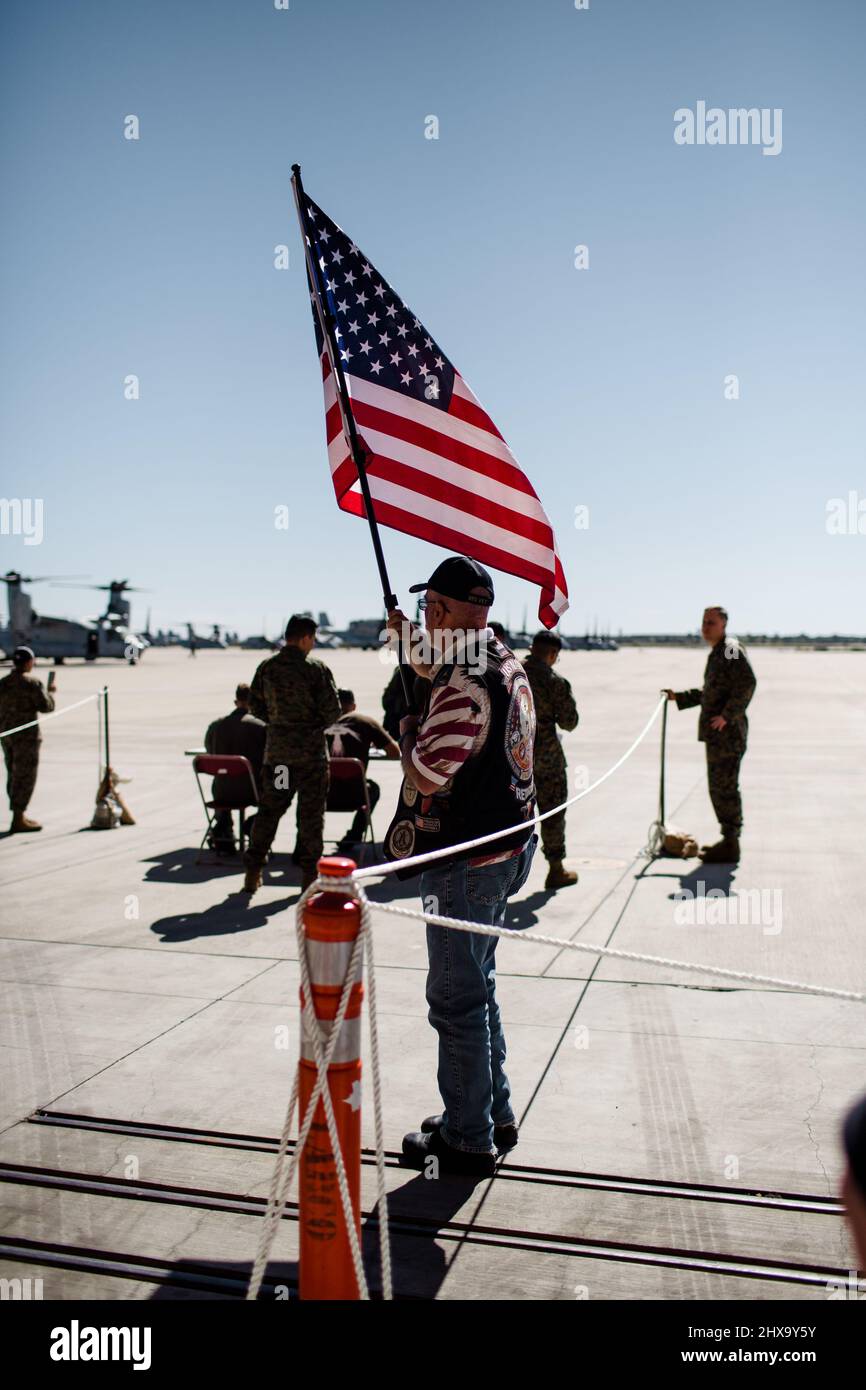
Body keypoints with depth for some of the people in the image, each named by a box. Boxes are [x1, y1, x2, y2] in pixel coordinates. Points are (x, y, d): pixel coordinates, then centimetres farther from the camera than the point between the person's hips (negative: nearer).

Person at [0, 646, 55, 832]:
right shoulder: (32, 683, -12)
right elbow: (46, 707, -11)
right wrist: (49, 693, 6)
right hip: (26, 735, -7)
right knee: (25, 777, -2)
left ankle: (19, 816, 23)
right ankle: (18, 820, -2)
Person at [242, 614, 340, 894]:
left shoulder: (266, 667, 1)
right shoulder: (317, 669, -11)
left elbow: (255, 707, 5)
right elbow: (332, 710, -11)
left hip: (276, 750, 4)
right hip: (311, 750, -4)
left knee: (268, 810, 13)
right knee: (311, 813, 7)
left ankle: (252, 873, 16)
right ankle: (309, 874, 12)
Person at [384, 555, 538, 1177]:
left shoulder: (468, 686, -23)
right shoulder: (508, 665, 9)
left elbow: (425, 775, -25)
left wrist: (409, 729, -7)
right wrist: (411, 639, 28)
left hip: (465, 863, -10)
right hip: (504, 846, 10)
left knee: (456, 1000, 3)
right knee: (477, 988, 22)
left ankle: (467, 1139, 18)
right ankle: (495, 1114, 35)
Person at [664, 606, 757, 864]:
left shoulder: (731, 650, -11)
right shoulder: (717, 653, 20)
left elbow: (747, 683, -24)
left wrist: (727, 716, -26)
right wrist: (680, 697, 23)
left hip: (727, 732, -10)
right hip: (718, 734, 10)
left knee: (724, 787, -7)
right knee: (720, 786, 15)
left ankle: (730, 847, -2)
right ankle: (728, 840, 24)